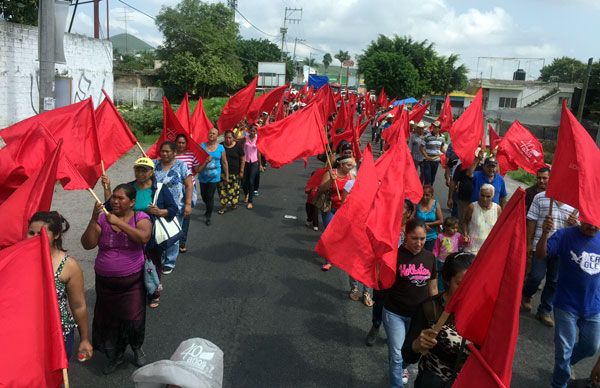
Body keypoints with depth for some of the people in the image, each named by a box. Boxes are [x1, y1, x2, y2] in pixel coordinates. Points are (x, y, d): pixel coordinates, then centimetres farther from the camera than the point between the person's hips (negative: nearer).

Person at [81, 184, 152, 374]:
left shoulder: (140, 218, -6)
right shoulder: (102, 218, -1)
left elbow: (144, 237, -26)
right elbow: (87, 244, -10)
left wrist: (118, 222, -26)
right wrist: (94, 219, -22)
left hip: (132, 281, -2)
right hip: (105, 282, 2)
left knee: (133, 319, 1)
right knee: (108, 319, 12)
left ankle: (137, 348, 33)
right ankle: (115, 355, 37)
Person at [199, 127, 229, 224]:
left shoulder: (220, 148, -1)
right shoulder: (202, 146, 0)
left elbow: (224, 163, 4)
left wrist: (227, 176, 5)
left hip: (214, 176, -2)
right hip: (203, 176, 2)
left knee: (210, 196, -2)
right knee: (203, 195, 12)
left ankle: (208, 217, 14)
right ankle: (209, 209, 43)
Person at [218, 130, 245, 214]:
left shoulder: (238, 146, -3)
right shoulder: (221, 146, 1)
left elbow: (242, 159, 1)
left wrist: (241, 171, -3)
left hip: (235, 172, -1)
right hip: (223, 172, 1)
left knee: (234, 188, 5)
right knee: (222, 188, -2)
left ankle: (234, 203, 23)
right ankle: (224, 205, 6)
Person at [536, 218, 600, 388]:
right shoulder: (565, 235, -14)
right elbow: (540, 255, -26)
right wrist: (545, 234, -43)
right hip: (567, 305, -4)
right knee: (564, 350, 6)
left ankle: (566, 363, 48)